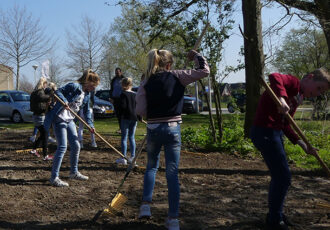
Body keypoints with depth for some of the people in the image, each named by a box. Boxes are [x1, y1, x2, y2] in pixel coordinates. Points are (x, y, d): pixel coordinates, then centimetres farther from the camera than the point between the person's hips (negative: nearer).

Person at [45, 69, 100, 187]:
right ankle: (54, 177, -5)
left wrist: (90, 124, 7)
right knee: (62, 147, -12)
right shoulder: (74, 86, -14)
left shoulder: (87, 95, 11)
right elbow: (58, 91, -15)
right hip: (60, 119, -9)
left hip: (70, 120, 9)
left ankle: (74, 172, 28)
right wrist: (64, 101, -31)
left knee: (76, 146, 11)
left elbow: (86, 111, 16)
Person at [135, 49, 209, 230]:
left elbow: (140, 111, -3)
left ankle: (146, 205, 15)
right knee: (172, 173, 4)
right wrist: (196, 55, 15)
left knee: (151, 166, 24)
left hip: (153, 129, 2)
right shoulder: (177, 76, -4)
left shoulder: (146, 83, 0)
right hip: (173, 129, -1)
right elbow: (204, 71, -1)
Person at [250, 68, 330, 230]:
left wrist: (303, 145, 12)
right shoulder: (293, 83, -8)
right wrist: (281, 98, -46)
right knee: (283, 177, -3)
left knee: (280, 176, 20)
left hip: (275, 133, 10)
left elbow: (285, 125, 18)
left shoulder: (299, 98, 19)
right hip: (265, 132, -10)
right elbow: (274, 77, -31)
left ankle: (275, 214, 37)